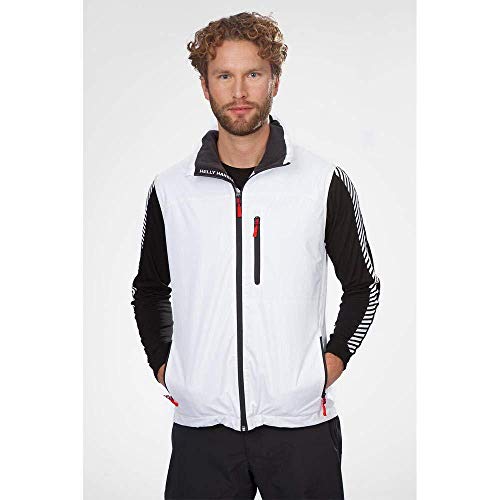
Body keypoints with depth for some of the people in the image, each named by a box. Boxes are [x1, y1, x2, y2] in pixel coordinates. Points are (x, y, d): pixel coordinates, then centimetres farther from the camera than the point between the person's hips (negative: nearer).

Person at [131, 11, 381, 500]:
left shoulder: (325, 183, -1)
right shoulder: (169, 189, 3)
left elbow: (363, 286, 9)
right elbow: (149, 289, 16)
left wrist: (329, 365, 0)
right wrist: (163, 368, 7)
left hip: (300, 422, -1)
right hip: (200, 424, 1)